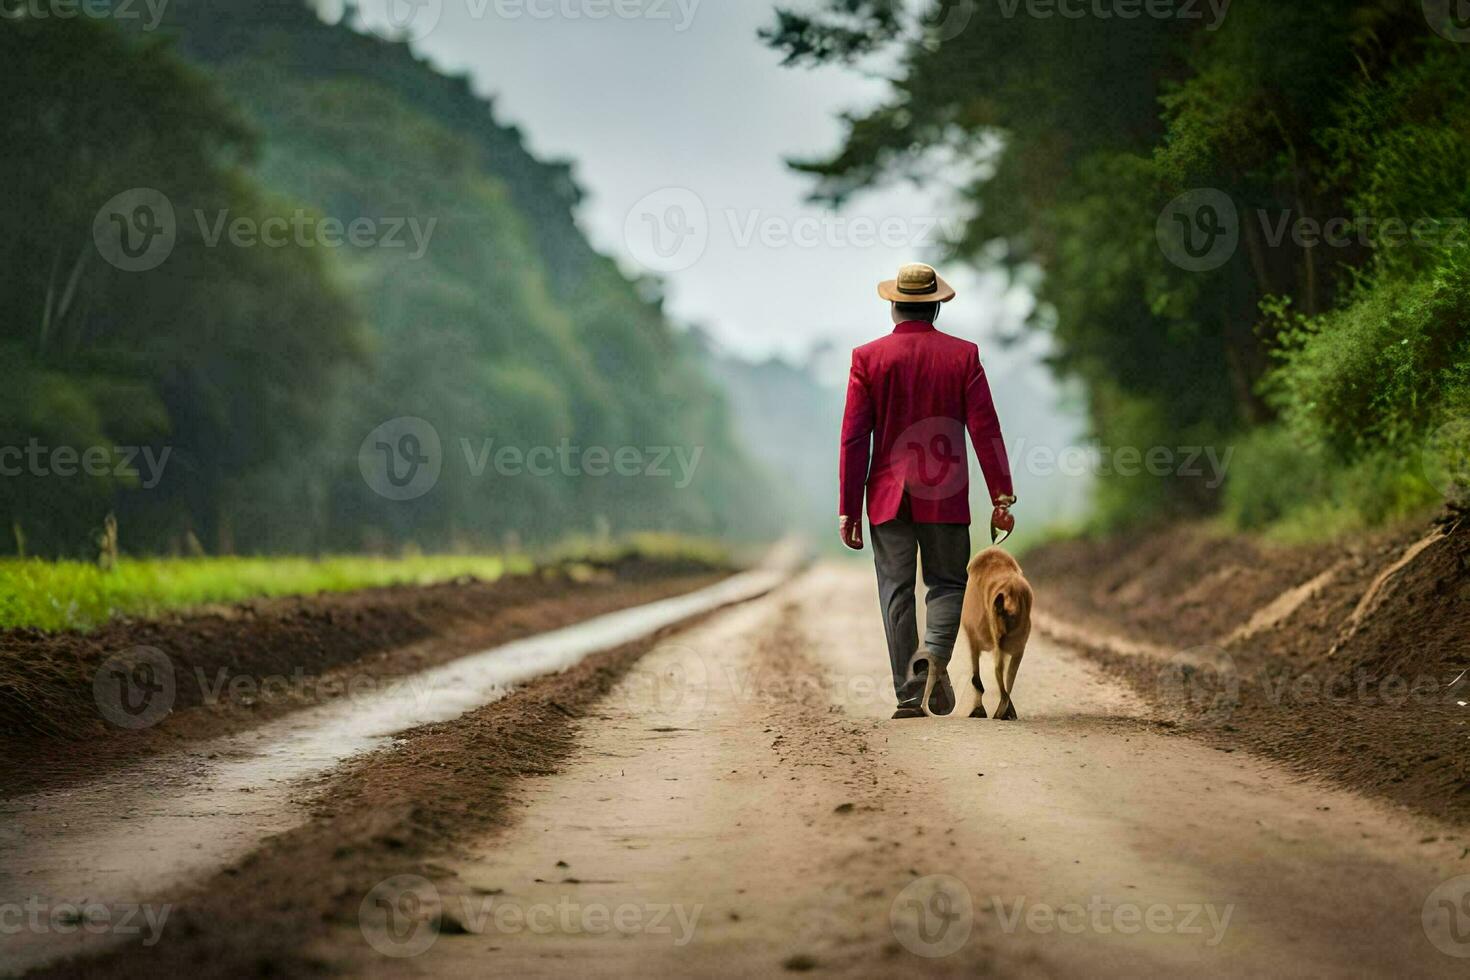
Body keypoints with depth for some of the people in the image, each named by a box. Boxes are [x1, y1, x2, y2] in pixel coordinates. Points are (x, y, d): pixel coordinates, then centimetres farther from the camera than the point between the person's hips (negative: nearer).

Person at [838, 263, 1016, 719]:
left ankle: (908, 695, 2)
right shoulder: (962, 355, 0)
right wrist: (1001, 498, -1)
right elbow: (985, 430, -4)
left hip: (887, 497, 0)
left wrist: (847, 509, 0)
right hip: (946, 498, 0)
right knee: (948, 583, 12)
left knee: (897, 592, 4)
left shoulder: (868, 358, -1)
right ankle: (935, 656, -14)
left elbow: (854, 438, -3)